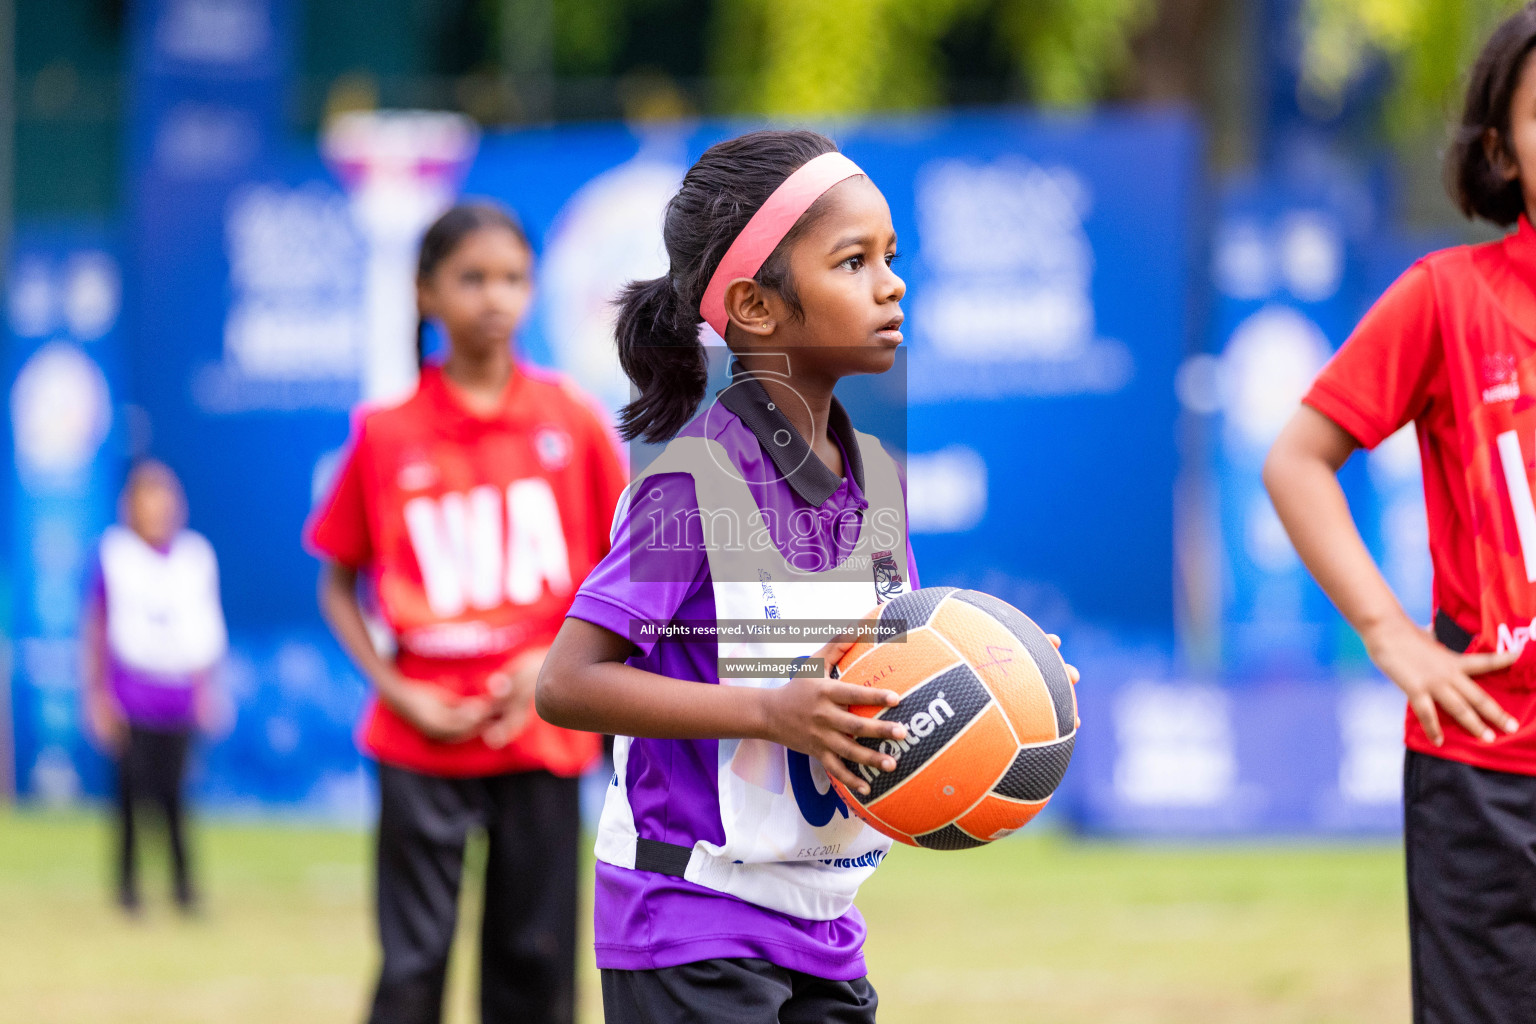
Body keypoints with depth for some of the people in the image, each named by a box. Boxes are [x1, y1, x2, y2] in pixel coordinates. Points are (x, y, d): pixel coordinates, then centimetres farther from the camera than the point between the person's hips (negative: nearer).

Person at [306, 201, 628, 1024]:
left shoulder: (570, 421, 2)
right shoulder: (386, 436, -1)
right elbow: (338, 585, 7)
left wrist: (557, 662, -8)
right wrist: (397, 691, -6)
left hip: (542, 733, 1)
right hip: (423, 738, -1)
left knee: (534, 958, 5)